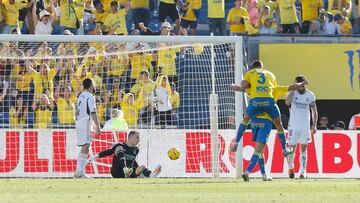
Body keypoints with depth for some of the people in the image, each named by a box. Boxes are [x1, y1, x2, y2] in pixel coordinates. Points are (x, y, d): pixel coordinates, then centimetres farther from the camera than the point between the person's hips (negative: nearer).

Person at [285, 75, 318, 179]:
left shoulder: (310, 95, 2)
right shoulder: (292, 93, -4)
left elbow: (314, 111, 10)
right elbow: (287, 102, -25)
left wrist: (314, 125, 2)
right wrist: (293, 89, -19)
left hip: (305, 126, 1)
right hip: (293, 125, -1)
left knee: (304, 148, -1)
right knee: (291, 148, -1)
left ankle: (302, 172, 1)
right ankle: (291, 168, 22)